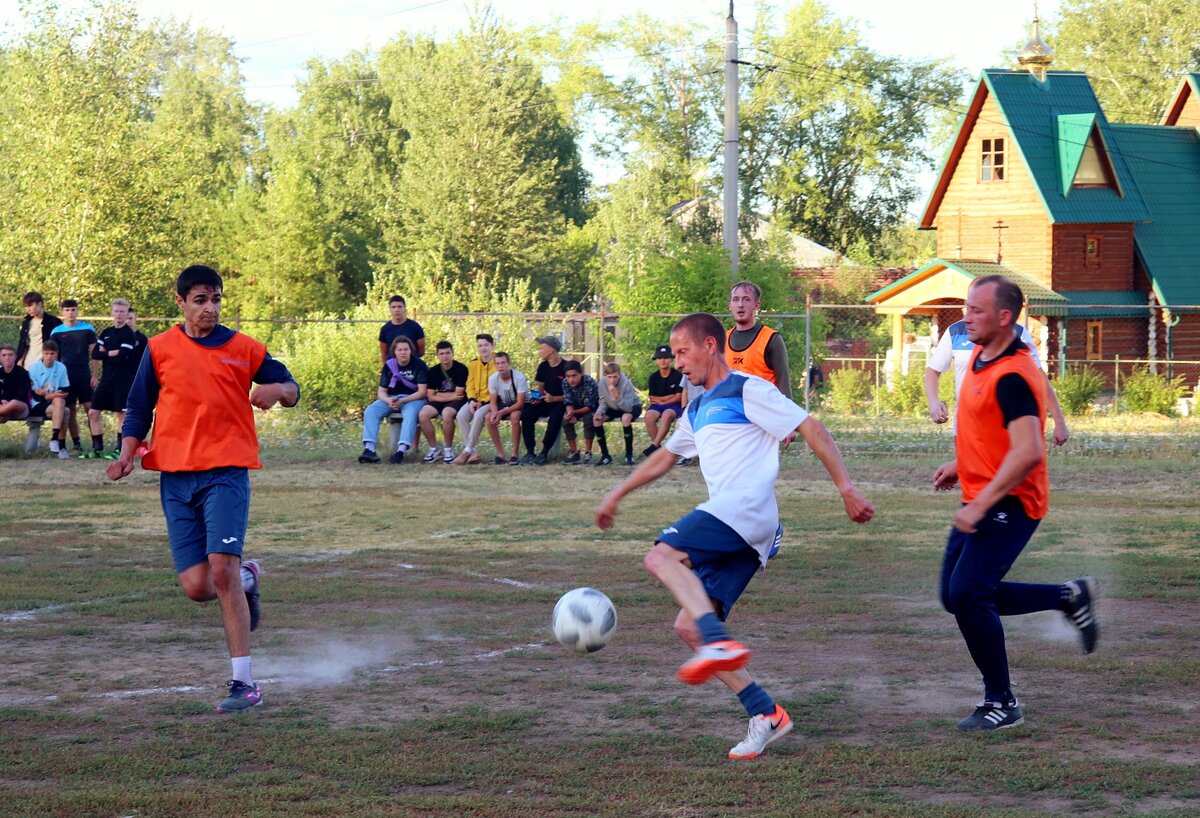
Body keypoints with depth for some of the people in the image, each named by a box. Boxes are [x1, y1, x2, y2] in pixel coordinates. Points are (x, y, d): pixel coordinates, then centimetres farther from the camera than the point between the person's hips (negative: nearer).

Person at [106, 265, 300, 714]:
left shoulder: (244, 349, 5)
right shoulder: (159, 349, 8)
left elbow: (291, 389, 12)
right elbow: (138, 408, 13)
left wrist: (276, 390, -11)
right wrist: (127, 453, -3)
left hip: (226, 472, -2)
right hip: (175, 478, 2)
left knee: (221, 571, -17)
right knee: (196, 585, -4)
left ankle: (244, 682, -13)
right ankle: (246, 578, 32)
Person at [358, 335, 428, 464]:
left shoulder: (419, 365, -6)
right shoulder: (389, 366, 6)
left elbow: (422, 392, -11)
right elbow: (381, 391, 5)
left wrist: (402, 401, -23)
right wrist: (388, 400, -19)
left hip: (413, 399, -4)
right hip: (391, 399, 4)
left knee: (410, 414, -39)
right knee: (370, 411, -22)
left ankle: (401, 450, -52)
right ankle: (369, 448, -35)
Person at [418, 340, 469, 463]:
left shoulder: (460, 369, -9)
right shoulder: (434, 371, 4)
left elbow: (458, 394, -12)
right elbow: (430, 397, -1)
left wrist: (439, 395, -3)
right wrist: (451, 396, -11)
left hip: (457, 402, -4)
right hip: (439, 403, 4)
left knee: (447, 413, -38)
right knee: (423, 414, -26)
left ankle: (448, 449, -19)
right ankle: (434, 449, -11)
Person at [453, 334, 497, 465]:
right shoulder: (473, 364, 11)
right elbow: (470, 385, 11)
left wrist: (483, 403, -16)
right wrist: (472, 400, -9)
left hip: (491, 401, -4)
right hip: (476, 400, 4)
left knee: (479, 415, -34)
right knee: (461, 415, -25)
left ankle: (467, 451, -28)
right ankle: (473, 453, -26)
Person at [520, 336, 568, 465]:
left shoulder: (565, 367, -11)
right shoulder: (543, 367, 9)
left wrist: (554, 398, -24)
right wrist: (536, 397, -4)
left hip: (560, 403, -6)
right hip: (545, 402, 6)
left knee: (555, 417, -37)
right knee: (526, 414, -21)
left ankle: (544, 453, -29)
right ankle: (530, 452, -20)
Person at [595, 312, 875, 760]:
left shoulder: (749, 391, 1)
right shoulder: (697, 411, 28)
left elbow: (812, 429, -4)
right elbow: (664, 457, 43)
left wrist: (846, 487, -11)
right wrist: (616, 496, 45)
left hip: (746, 508, -9)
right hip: (733, 530, 9)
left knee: (662, 556, -27)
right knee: (689, 627, 0)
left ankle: (721, 644, -39)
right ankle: (765, 714, 0)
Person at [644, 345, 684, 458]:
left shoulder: (678, 375, -4)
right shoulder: (654, 377, 6)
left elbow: (678, 397, -6)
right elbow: (652, 398, 5)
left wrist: (661, 401, -6)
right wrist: (669, 397, -6)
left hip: (674, 406, -3)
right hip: (657, 406, 3)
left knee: (667, 414, -38)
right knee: (649, 415, -30)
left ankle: (654, 445, -39)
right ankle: (658, 447, -25)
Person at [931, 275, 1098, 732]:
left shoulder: (1013, 375, -22)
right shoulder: (981, 356, 9)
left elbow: (1028, 452, -30)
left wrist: (980, 504, -28)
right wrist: (961, 465, 19)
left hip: (1009, 505, -10)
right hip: (982, 500, 10)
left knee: (967, 595, -17)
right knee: (958, 597, 11)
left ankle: (1001, 704, -2)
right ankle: (1069, 597, 24)